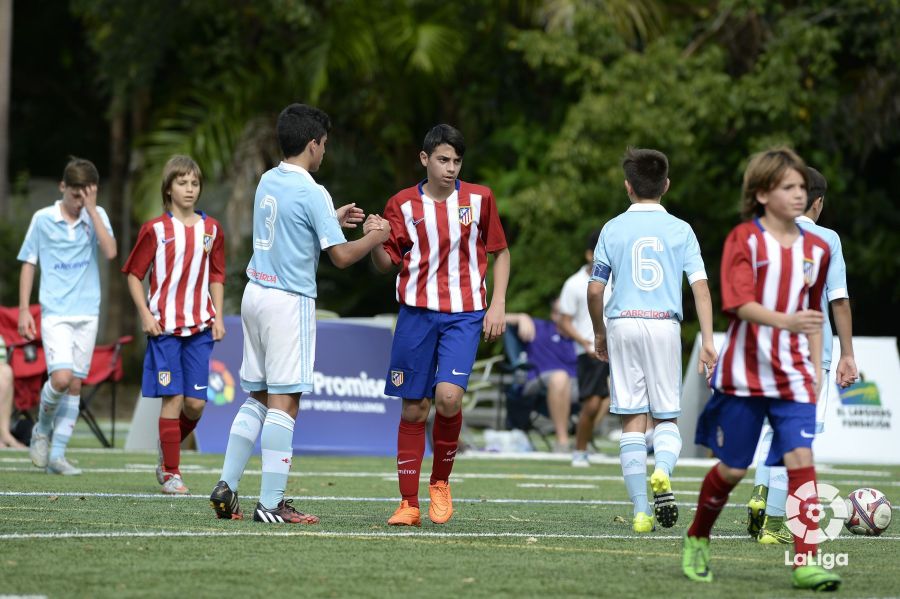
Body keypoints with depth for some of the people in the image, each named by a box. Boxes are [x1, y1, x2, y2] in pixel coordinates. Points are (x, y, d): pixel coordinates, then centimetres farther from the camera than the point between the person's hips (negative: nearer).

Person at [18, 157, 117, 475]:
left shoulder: (97, 216, 4)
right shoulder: (43, 219, 0)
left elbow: (110, 252, -13)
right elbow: (28, 264, 6)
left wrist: (91, 210, -15)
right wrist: (24, 310, 1)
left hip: (87, 313, 3)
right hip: (55, 313, -3)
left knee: (75, 385, 2)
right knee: (61, 378, -18)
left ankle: (57, 454, 8)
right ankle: (43, 429, 10)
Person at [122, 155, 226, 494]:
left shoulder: (210, 229, 9)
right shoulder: (155, 230, -1)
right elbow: (134, 275, 2)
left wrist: (218, 317, 7)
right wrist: (146, 315, -8)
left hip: (200, 326, 3)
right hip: (165, 325, -3)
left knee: (195, 402, -1)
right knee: (172, 398, -7)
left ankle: (167, 454, 22)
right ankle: (171, 473, 0)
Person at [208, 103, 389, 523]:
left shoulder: (267, 182, 10)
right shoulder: (312, 193, -13)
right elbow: (342, 256, -13)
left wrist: (332, 220, 28)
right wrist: (374, 237, 5)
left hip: (256, 293, 8)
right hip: (289, 300, -8)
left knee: (257, 397, 14)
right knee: (284, 401, -6)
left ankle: (226, 487, 9)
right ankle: (271, 503, -8)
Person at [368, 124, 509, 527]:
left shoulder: (479, 198, 4)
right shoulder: (403, 204, 4)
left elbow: (500, 252, 13)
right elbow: (386, 263, 5)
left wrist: (498, 304, 4)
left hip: (464, 315, -1)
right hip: (417, 312, 1)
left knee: (448, 396, -18)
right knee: (414, 407, 0)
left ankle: (441, 482, 6)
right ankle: (409, 504, 7)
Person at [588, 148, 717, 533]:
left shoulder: (613, 229, 4)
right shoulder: (680, 230, 4)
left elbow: (594, 290, 4)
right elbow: (700, 286, -3)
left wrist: (599, 333, 19)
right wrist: (707, 340, -3)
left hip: (623, 324, 0)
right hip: (664, 325, 0)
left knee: (632, 422, 4)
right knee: (666, 418, 10)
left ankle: (641, 511, -1)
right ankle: (662, 471, -22)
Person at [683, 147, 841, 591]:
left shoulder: (815, 249, 9)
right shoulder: (744, 239, -6)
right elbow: (740, 304, -19)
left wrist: (816, 370, 15)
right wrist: (784, 320, -36)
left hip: (793, 377, 3)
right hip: (744, 372, -3)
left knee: (800, 458, -14)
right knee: (732, 468, 5)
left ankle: (806, 563, -17)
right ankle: (697, 541, 30)